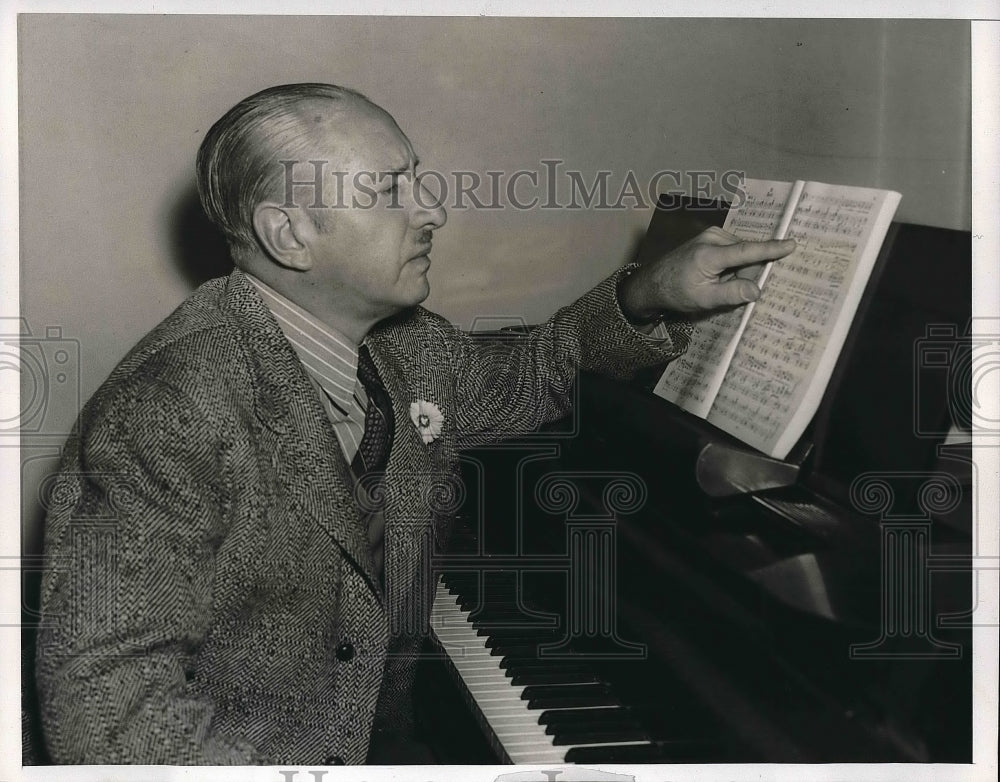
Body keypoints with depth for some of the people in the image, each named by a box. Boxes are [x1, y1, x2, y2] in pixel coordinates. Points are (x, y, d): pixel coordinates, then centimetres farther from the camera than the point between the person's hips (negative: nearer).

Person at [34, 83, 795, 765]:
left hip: (388, 732, 8)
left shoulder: (404, 346, 0)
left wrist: (650, 295, 3)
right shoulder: (165, 418, -25)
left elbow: (515, 382, 21)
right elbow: (104, 711, -27)